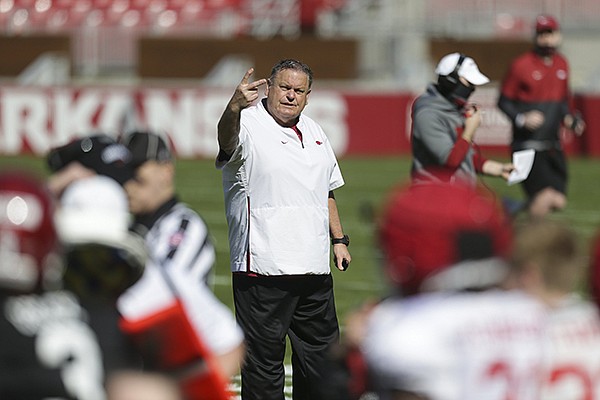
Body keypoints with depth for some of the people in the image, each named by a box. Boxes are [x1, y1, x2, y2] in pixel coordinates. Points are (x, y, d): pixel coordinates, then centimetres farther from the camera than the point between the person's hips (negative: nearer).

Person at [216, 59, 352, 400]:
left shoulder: (314, 132, 15)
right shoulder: (250, 126, -9)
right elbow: (228, 138, -34)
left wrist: (339, 239, 18)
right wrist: (234, 107, -56)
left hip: (315, 268, 7)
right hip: (264, 268, -7)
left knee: (320, 351, 15)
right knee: (264, 358, -4)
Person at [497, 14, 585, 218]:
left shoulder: (561, 64, 11)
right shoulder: (521, 65, -8)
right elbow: (504, 101, -4)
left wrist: (569, 118, 3)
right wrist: (521, 119, -20)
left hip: (553, 146, 7)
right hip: (528, 146, -7)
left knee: (558, 202, 2)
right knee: (545, 199, -16)